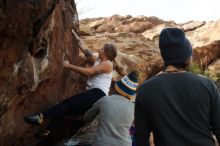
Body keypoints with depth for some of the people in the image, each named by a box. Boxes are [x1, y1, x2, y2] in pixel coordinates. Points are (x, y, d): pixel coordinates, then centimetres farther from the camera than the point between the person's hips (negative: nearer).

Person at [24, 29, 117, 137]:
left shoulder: (107, 64, -4)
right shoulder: (97, 60, 22)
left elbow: (88, 72, -13)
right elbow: (84, 48, 25)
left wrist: (69, 66, -9)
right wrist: (74, 34, 26)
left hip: (98, 94, -8)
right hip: (92, 94, 8)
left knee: (70, 102, -24)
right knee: (68, 106, -9)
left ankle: (42, 116, -35)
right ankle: (48, 131, -15)